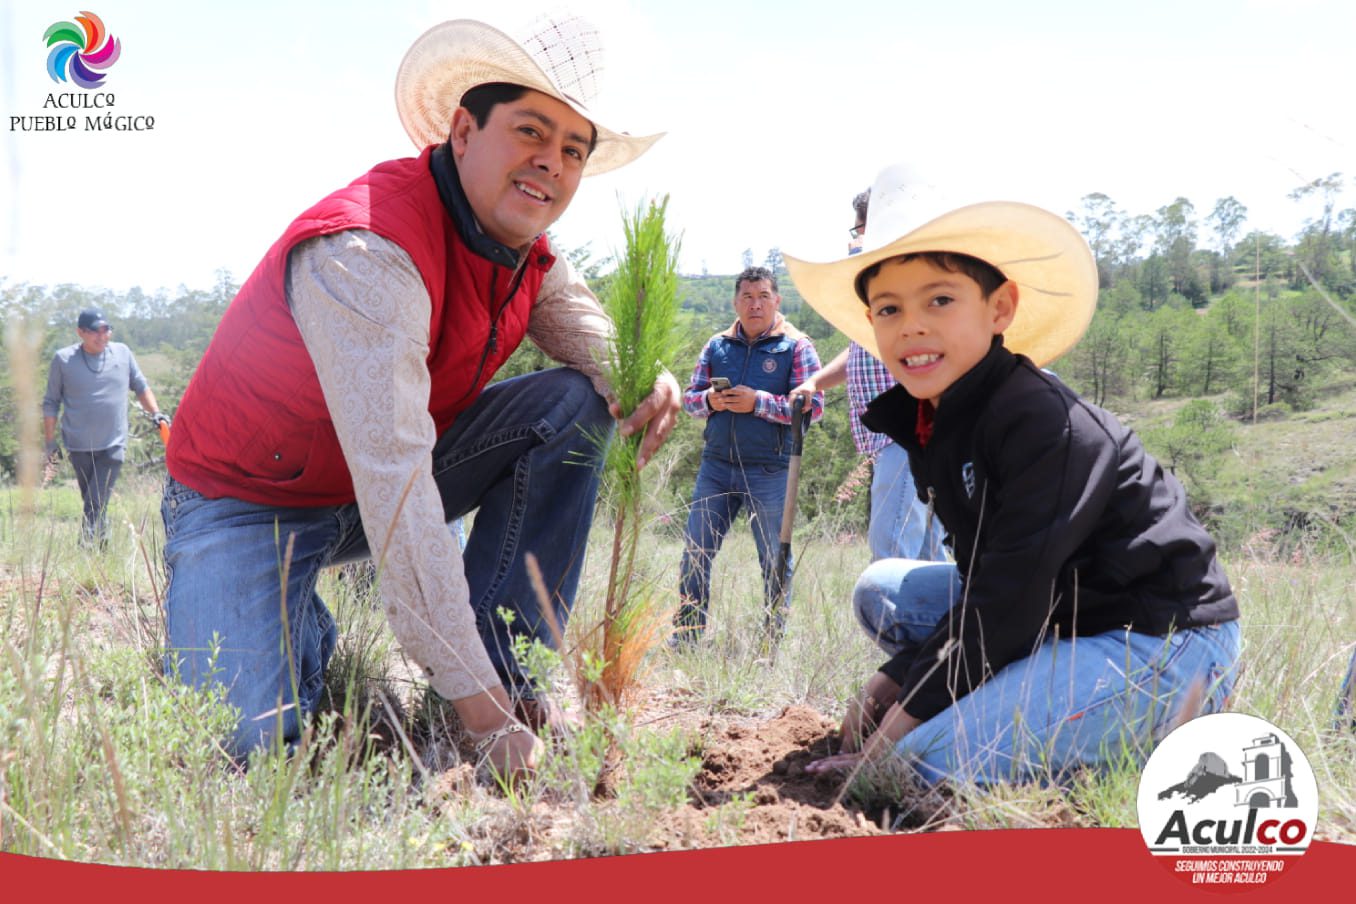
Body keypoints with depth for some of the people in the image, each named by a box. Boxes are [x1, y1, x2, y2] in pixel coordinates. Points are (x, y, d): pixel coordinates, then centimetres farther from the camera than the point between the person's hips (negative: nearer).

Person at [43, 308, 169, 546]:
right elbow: (51, 403, 5)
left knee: (96, 505, -10)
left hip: (113, 446, 0)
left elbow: (141, 387, 17)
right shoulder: (63, 359, 0)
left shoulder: (123, 353, 4)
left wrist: (155, 413, 4)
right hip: (79, 447, 0)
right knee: (92, 504, 9)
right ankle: (102, 546, 22)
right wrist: (50, 441, 3)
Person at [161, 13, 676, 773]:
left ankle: (505, 665, -8)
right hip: (250, 500, -7)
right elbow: (395, 485, -37)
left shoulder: (529, 252, -4)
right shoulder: (369, 252, -32)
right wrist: (476, 706, -38)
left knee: (574, 404, -10)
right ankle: (308, 639, 8)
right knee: (247, 740, -27)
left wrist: (646, 383, -26)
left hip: (395, 478, 7)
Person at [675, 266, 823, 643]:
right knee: (695, 552, 5)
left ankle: (775, 637, 18)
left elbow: (813, 407, -9)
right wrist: (709, 400, -8)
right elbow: (689, 397, 15)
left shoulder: (796, 347, -1)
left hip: (769, 471, -4)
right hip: (716, 466, 4)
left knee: (775, 559, 6)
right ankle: (686, 633, 15)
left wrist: (758, 402, -17)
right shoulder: (717, 345, 12)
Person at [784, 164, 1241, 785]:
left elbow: (1009, 596, -24)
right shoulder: (934, 424, 4)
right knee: (882, 588, 7)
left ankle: (1166, 726, -4)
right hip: (1059, 619, 9)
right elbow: (984, 579, 9)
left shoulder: (1044, 423, -23)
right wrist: (895, 680, -2)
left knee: (933, 759, -22)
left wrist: (892, 739, -20)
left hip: (1167, 641, -9)